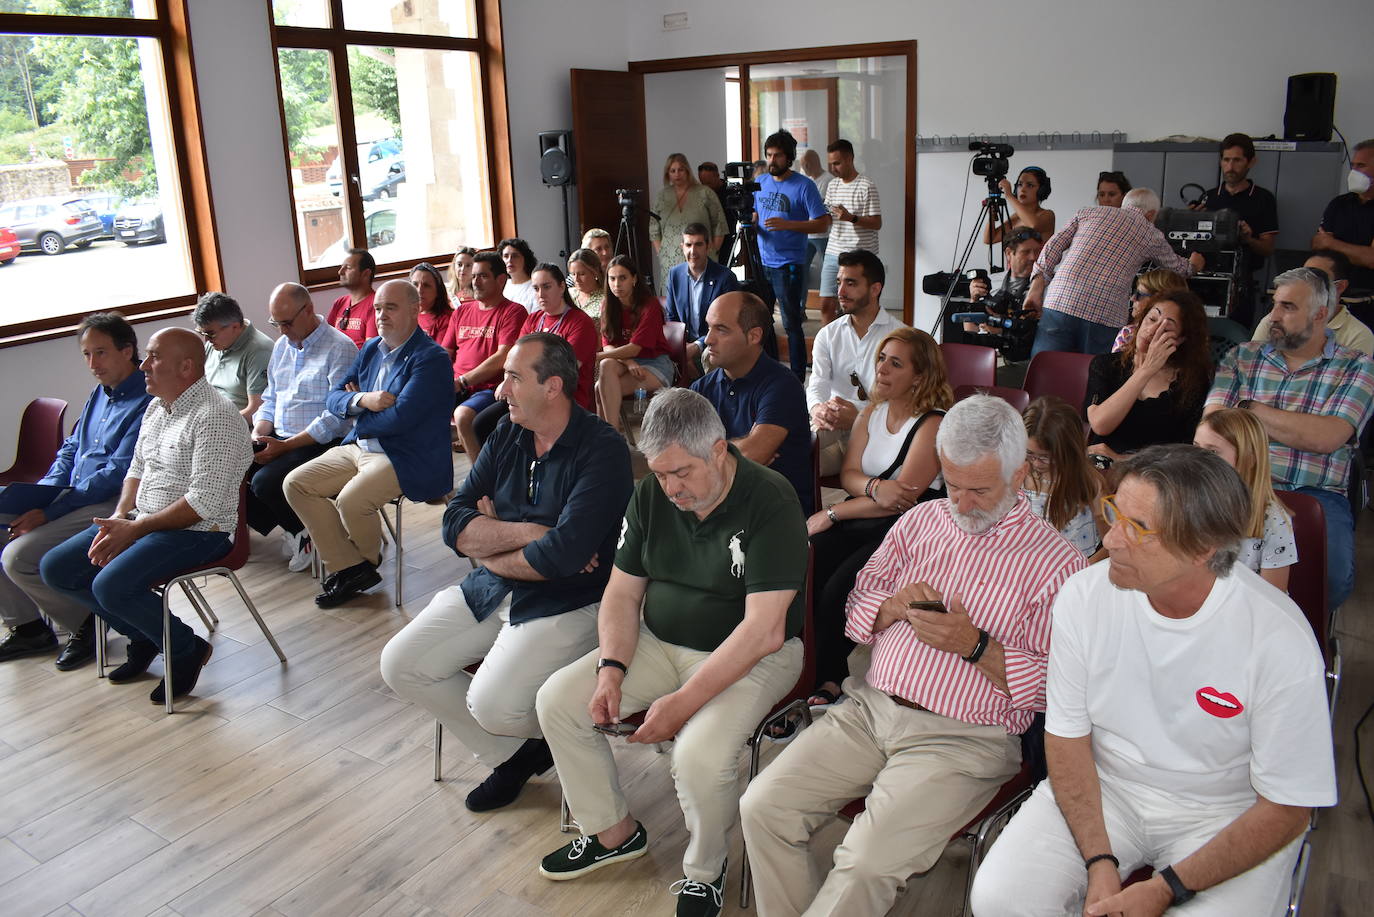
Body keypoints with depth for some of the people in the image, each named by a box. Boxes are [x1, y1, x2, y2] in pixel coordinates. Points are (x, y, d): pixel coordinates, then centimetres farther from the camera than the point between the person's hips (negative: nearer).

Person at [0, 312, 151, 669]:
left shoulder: (147, 402, -16)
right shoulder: (101, 393, 14)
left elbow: (117, 475, -21)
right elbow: (70, 449, 20)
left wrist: (48, 512, -20)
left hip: (111, 505, -10)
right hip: (71, 494, 10)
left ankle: (86, 626, 1)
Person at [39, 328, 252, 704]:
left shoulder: (215, 416, -19)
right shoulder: (157, 407, 12)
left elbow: (204, 502, -24)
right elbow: (137, 471, 20)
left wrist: (135, 528, -19)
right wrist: (120, 517, 1)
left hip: (197, 532, -9)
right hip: (141, 522, 10)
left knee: (111, 586, -28)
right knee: (56, 569, 2)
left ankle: (186, 648, -3)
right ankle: (143, 635, 15)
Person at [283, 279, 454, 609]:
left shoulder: (430, 358, -14)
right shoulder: (371, 349, 13)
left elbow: (399, 418, -23)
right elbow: (333, 398, 9)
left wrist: (356, 413, -4)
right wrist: (362, 400, -14)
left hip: (407, 458, -9)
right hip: (358, 448, 9)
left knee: (351, 500, -29)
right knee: (295, 484, -1)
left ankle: (369, 560, 6)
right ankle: (349, 568, 0)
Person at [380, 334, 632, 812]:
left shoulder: (602, 450, -17)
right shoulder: (507, 437, 4)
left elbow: (564, 554, -27)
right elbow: (455, 524, -2)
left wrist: (490, 543, -9)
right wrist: (526, 533, -18)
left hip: (568, 602, -7)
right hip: (488, 591, 8)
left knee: (492, 705, -25)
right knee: (400, 665, 0)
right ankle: (513, 754, 13)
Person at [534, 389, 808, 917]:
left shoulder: (770, 503, -22)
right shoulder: (651, 496, -1)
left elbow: (763, 629, -26)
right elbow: (623, 592, 5)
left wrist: (684, 702, -27)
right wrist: (611, 669, -12)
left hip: (750, 656, -6)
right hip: (658, 642, 7)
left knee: (700, 756, -31)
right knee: (556, 701, -5)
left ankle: (705, 872, 2)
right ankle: (614, 833, 15)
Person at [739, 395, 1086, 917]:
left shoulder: (1056, 561, -3)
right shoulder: (921, 522, 13)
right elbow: (856, 610, 18)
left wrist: (975, 646, -16)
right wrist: (895, 606, -5)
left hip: (963, 738, -5)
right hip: (870, 707, 5)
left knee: (867, 863, -24)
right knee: (763, 807, -11)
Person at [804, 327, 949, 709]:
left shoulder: (933, 424, -7)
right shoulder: (871, 413, 15)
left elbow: (904, 497, -14)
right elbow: (848, 474, 7)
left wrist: (832, 514, -11)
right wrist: (875, 487, -18)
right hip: (859, 521, 6)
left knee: (838, 590, -28)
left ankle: (828, 681, -4)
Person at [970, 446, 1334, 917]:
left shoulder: (1281, 641, -20)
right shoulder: (1084, 595, -14)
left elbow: (1287, 808, -12)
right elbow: (1067, 736, -5)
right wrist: (1100, 864, -15)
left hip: (1222, 812, -1)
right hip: (1103, 789, 2)